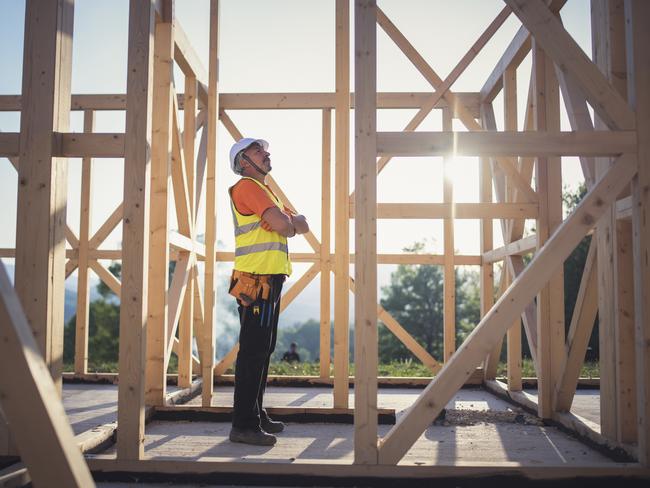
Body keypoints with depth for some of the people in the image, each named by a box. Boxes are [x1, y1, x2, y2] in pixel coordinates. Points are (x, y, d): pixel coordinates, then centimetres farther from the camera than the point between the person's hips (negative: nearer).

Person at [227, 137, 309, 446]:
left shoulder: (264, 191, 25)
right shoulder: (247, 186, -6)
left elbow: (302, 225, 18)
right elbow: (283, 223, -20)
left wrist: (287, 222, -3)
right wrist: (290, 224, 3)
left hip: (269, 281, 10)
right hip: (256, 282, -10)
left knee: (263, 350, 14)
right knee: (253, 351, -11)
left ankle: (256, 414, 22)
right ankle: (243, 425, -8)